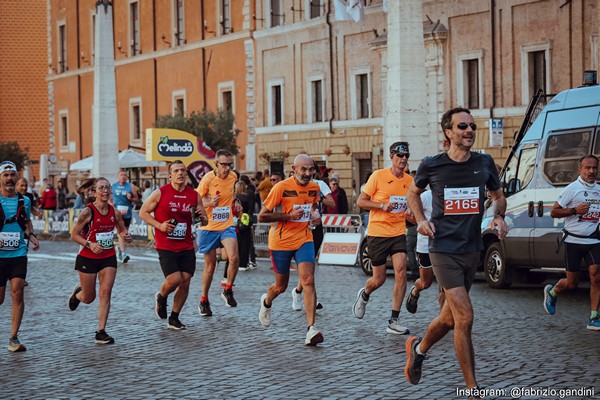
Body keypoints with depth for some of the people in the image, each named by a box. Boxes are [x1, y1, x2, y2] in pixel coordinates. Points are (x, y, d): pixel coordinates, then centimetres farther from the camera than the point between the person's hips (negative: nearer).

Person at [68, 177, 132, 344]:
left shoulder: (114, 212, -1)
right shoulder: (88, 212, -15)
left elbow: (121, 229, 16)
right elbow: (74, 235, -11)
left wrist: (125, 236, -7)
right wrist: (89, 244, -26)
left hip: (108, 258, 3)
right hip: (87, 258, -3)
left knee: (106, 294, -7)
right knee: (89, 298, 8)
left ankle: (101, 332, -1)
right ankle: (78, 293, 46)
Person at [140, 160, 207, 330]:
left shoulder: (194, 195, 5)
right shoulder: (160, 193, -6)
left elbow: (204, 221, 14)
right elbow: (143, 212, 2)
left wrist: (202, 216, -10)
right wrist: (159, 225, -12)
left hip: (187, 247, 4)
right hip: (166, 247, -4)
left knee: (185, 283, 1)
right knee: (174, 279, -16)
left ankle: (174, 319, 18)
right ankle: (161, 297, 19)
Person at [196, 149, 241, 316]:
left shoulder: (233, 177, -1)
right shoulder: (208, 179, -13)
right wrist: (209, 203, -24)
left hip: (227, 226, 2)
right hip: (208, 227, -2)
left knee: (234, 258, -20)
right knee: (210, 266, 6)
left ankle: (227, 291, 2)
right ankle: (204, 301, 24)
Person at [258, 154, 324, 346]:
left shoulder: (314, 187, 1)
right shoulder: (281, 187, -15)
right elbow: (261, 216, -13)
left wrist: (315, 215, 0)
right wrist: (288, 216, -23)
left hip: (304, 239, 3)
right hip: (281, 241, -3)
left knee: (308, 281, -16)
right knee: (281, 286, 11)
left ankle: (311, 329, -18)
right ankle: (266, 302, 48)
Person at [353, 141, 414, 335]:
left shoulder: (410, 180, 5)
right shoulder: (378, 176, -7)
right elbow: (360, 201, -5)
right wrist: (383, 206, -19)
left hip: (398, 233, 3)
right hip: (377, 233, -3)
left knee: (401, 271, -15)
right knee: (379, 279, 3)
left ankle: (393, 322, -9)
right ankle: (364, 295, 40)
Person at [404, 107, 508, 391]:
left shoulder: (484, 163, 2)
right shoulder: (431, 165, -5)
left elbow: (498, 195, 19)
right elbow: (413, 192, 15)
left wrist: (498, 216, -2)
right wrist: (420, 220, -1)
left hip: (472, 249, 4)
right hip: (443, 249, -4)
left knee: (450, 317, 13)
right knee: (465, 317, -13)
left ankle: (419, 348, 44)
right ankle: (473, 389, -3)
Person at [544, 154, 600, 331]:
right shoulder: (572, 188, -6)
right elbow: (553, 212, -6)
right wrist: (575, 210, -18)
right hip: (574, 241, -4)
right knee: (571, 283, 3)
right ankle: (551, 292, 36)